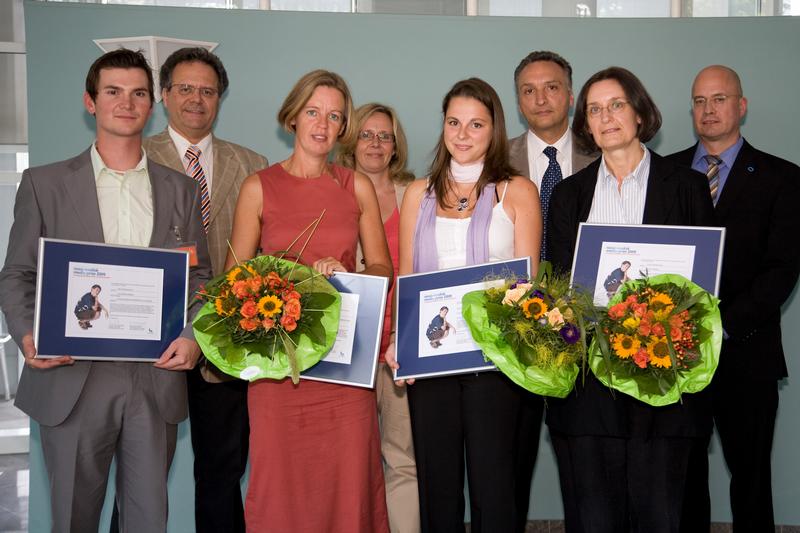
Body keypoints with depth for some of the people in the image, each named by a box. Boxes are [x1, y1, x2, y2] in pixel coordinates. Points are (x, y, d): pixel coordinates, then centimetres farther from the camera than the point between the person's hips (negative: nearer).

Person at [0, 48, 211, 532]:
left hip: (157, 380, 2)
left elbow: (198, 277, 11)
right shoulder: (44, 183, 4)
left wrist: (193, 336, -7)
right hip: (73, 381, -1)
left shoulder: (181, 190, 10)